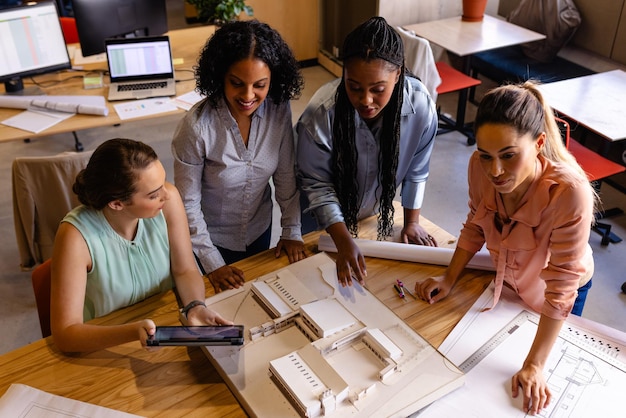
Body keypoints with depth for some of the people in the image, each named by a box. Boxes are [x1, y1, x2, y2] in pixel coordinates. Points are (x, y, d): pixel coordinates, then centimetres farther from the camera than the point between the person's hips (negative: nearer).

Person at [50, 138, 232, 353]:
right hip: (108, 347, -1)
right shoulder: (76, 234, -27)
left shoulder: (168, 200, -18)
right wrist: (134, 332, -41)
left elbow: (185, 270, -7)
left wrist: (195, 307, -27)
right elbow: (65, 332, -25)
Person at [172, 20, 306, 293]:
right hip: (211, 239, -3)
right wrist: (212, 263, -18)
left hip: (260, 230, 4)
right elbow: (187, 203, -20)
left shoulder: (279, 111, -18)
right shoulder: (197, 127, -29)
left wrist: (292, 231, -7)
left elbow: (285, 175, -6)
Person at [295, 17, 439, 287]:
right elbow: (316, 184, -24)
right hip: (326, 217, -2)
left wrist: (412, 221, -1)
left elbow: (416, 171, -11)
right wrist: (344, 242, -30)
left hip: (378, 212, 3)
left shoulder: (421, 105, -28)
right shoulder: (322, 112, -35)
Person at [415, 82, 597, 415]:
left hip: (559, 289, -3)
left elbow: (561, 287, -34)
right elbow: (476, 225, -8)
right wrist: (449, 279, -9)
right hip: (503, 278, 3)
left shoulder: (570, 193, -43)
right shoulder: (480, 167, -29)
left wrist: (533, 367, -31)